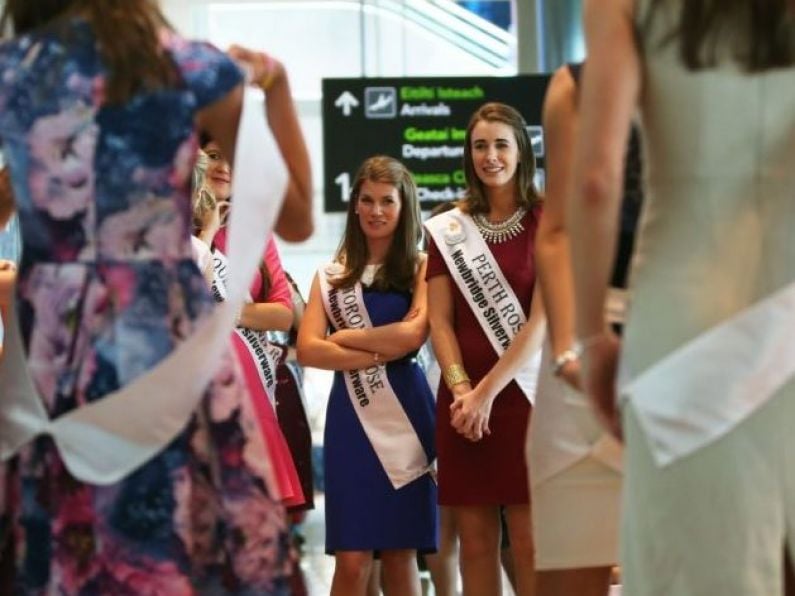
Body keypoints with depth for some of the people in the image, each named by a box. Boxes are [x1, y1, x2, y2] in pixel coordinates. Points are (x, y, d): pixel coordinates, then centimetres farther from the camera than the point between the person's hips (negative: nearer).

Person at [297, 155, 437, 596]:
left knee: (400, 552, 2)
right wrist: (379, 354, -9)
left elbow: (414, 333, -11)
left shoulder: (420, 269, 4)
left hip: (403, 413, -2)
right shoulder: (332, 275, 12)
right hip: (351, 415, 2)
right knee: (351, 557, -3)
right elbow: (308, 350, 0)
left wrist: (346, 337, 0)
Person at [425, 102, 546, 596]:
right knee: (475, 540, 2)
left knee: (529, 541, -7)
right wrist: (461, 389, -9)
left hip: (522, 393, -3)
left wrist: (488, 392, -12)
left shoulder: (546, 223, 1)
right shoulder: (447, 229, 11)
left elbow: (542, 320, -6)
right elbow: (440, 320, 7)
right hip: (462, 401, 3)